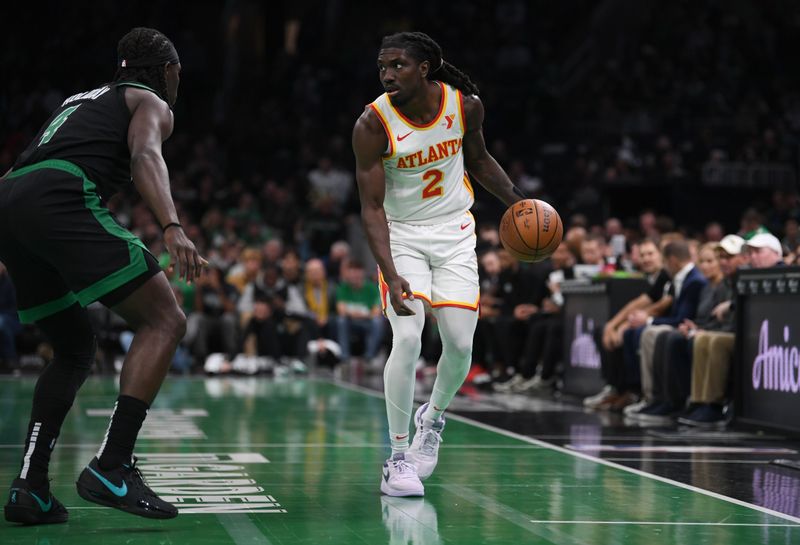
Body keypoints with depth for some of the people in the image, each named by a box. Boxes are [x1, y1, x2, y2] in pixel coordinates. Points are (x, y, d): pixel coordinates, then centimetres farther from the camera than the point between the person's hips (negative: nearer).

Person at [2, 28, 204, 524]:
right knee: (165, 320, -4)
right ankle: (112, 469, -16)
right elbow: (146, 156, -7)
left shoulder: (80, 100, 37)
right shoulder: (152, 103, 15)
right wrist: (173, 229, -22)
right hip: (63, 198, -8)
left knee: (76, 350, 21)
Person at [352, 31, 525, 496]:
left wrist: (517, 201, 3)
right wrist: (391, 276, -29)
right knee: (407, 340, -18)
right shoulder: (374, 124, -19)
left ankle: (433, 417, 30)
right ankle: (398, 458, -6)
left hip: (455, 234, 3)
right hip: (401, 235, -3)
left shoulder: (466, 105, -10)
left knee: (460, 345, -2)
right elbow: (372, 207, -19)